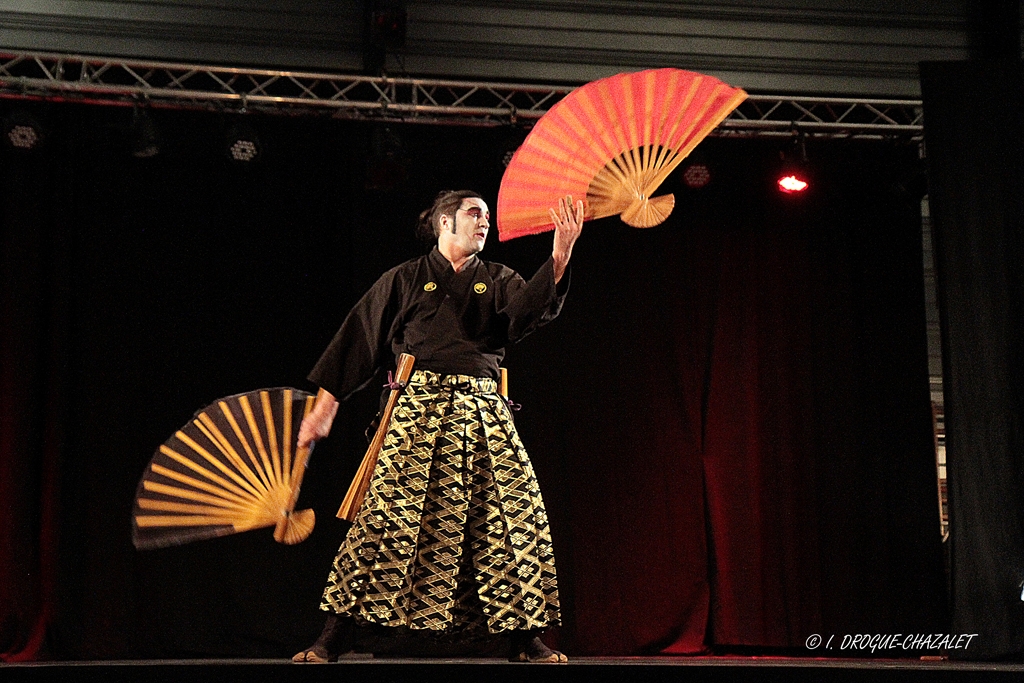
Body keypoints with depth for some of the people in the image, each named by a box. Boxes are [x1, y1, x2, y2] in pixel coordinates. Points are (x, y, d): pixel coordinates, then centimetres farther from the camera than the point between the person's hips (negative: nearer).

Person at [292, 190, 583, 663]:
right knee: (388, 513, -11)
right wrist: (325, 405, 6)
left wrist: (559, 257, -20)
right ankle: (333, 639, -6)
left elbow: (528, 309, -6)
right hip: (419, 408, -3)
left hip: (483, 412, 3)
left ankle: (524, 641, 4)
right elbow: (359, 340, 11)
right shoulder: (405, 279, 11)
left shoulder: (497, 281, 17)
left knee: (516, 514, -5)